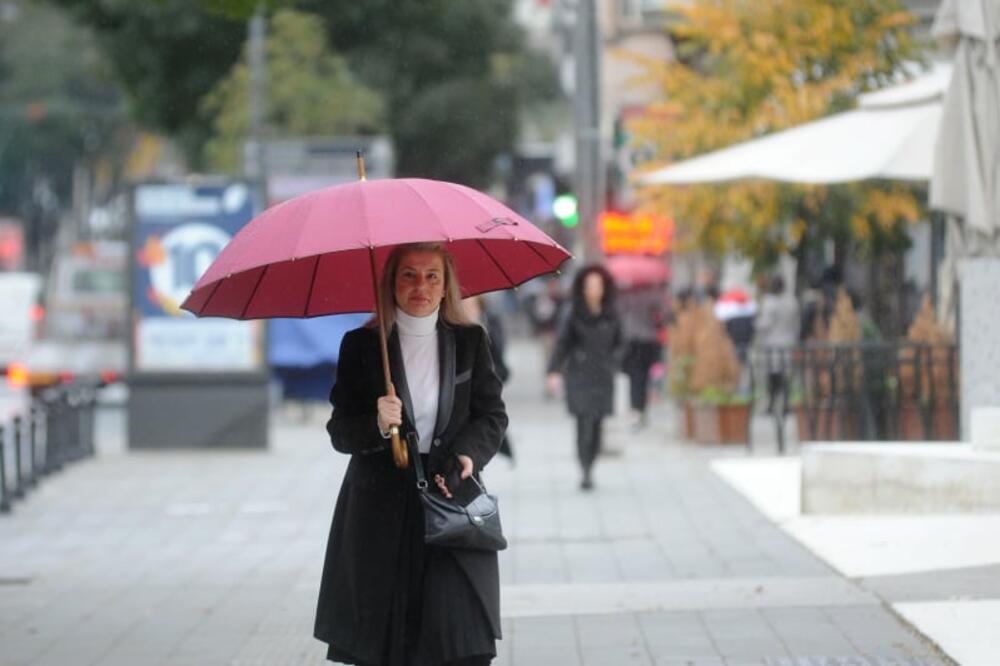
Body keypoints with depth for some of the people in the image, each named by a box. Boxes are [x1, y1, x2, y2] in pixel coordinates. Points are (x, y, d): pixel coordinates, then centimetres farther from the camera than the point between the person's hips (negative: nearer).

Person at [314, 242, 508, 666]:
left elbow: (492, 416, 7)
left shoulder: (469, 341, 7)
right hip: (380, 512, 0)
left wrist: (468, 454, -12)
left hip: (452, 501, 0)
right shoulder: (361, 345, 4)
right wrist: (377, 425, -19)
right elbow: (340, 432, 3)